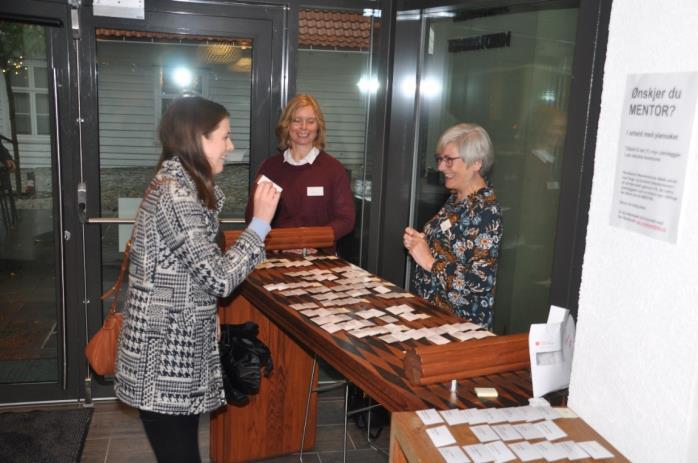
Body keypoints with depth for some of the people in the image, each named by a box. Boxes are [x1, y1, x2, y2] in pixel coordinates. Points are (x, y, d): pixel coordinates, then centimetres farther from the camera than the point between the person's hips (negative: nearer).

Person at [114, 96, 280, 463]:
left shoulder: (181, 187, 10)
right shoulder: (175, 196, -22)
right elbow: (220, 278, -23)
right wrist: (261, 221, -16)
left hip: (177, 347, 10)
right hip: (165, 356, -10)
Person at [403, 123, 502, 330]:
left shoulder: (485, 210, -17)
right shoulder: (455, 199, 8)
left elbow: (480, 281, -23)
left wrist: (428, 261, -18)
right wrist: (418, 241, 1)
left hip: (461, 321, -7)